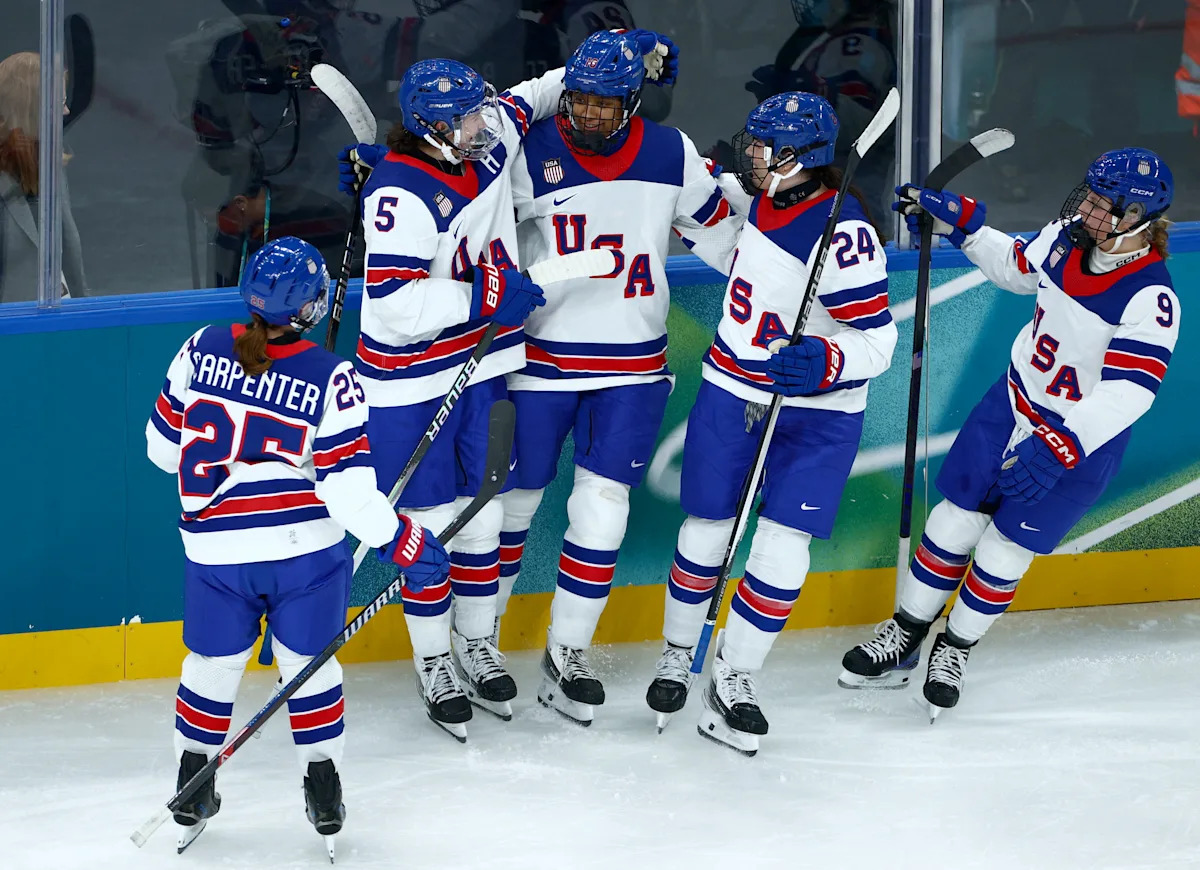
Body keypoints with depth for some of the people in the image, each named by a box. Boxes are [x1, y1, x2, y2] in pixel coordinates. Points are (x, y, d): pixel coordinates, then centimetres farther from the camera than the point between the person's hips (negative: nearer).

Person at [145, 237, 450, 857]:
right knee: (307, 662, 15)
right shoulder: (330, 379, -15)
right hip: (308, 550, -2)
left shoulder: (203, 351, -7)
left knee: (212, 664, 17)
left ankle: (192, 790, 25)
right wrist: (400, 542, -6)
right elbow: (347, 484, -16)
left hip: (217, 550, 2)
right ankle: (324, 792, 21)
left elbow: (164, 442, 4)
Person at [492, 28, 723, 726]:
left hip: (632, 364, 2)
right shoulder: (532, 155, -12)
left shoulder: (672, 154, -3)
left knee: (602, 506, -1)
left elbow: (719, 232, 10)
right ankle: (476, 636, 24)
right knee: (512, 497, 7)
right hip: (540, 355, -2)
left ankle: (568, 655, 9)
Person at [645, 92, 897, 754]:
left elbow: (877, 341, -23)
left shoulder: (843, 234, -24)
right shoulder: (764, 198, -1)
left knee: (782, 547, -8)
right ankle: (678, 653, 25)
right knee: (706, 530, 6)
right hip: (732, 388, 6)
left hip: (815, 411, -6)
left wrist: (823, 364, -38)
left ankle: (732, 681, 3)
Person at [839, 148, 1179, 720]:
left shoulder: (1150, 297, -29)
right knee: (953, 522, 10)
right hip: (1013, 404, 6)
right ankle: (903, 640, 26)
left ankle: (955, 651, 28)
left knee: (1002, 554, 3)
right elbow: (1017, 267, 15)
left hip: (1078, 444, -6)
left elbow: (1129, 391, -36)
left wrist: (1058, 447, -44)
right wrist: (959, 221, 7)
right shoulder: (1067, 238, -8)